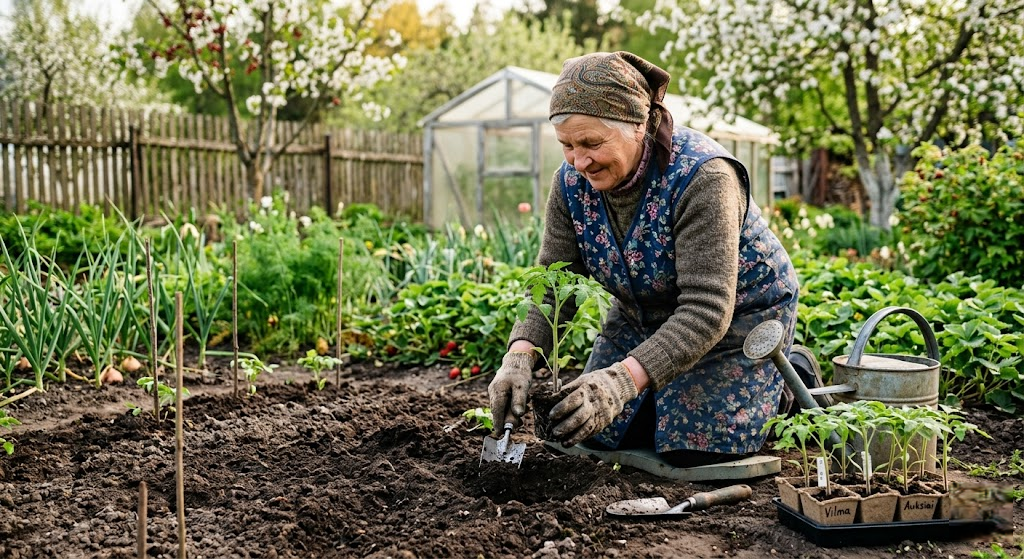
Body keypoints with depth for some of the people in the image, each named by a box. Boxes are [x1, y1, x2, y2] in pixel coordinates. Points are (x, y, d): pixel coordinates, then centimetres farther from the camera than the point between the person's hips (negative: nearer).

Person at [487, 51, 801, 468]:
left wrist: (624, 379, -50)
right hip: (644, 316, 6)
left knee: (693, 452, -11)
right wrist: (520, 356, -33)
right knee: (595, 433, 4)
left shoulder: (702, 178, -35)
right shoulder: (572, 181, -15)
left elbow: (707, 310, -39)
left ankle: (789, 377, 15)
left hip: (736, 318, -6)